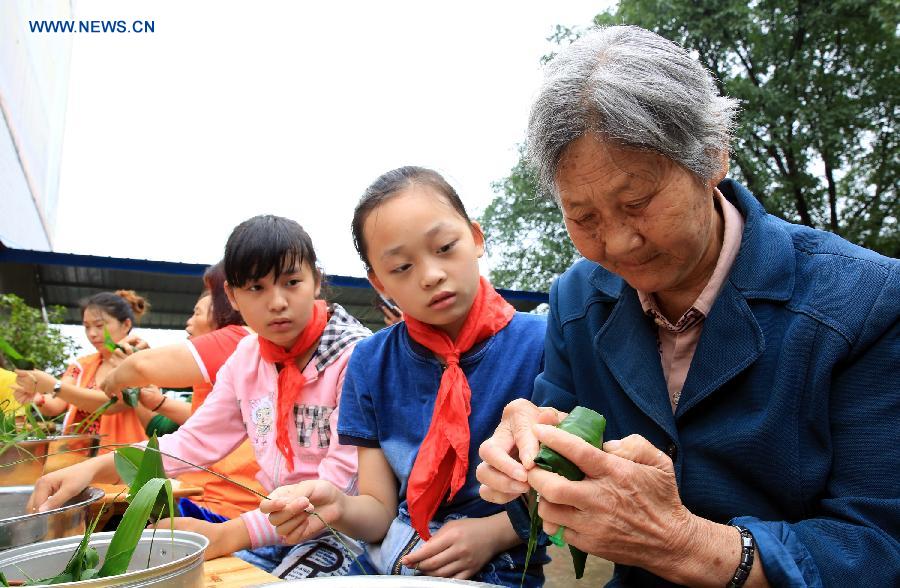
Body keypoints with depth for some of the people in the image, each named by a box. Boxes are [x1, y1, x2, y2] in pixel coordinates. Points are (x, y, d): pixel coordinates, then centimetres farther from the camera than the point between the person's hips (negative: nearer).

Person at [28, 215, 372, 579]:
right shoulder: (247, 357, 4)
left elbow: (342, 481, -23)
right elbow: (194, 441, 7)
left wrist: (227, 535, -29)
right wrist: (96, 468, -9)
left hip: (343, 530, -6)